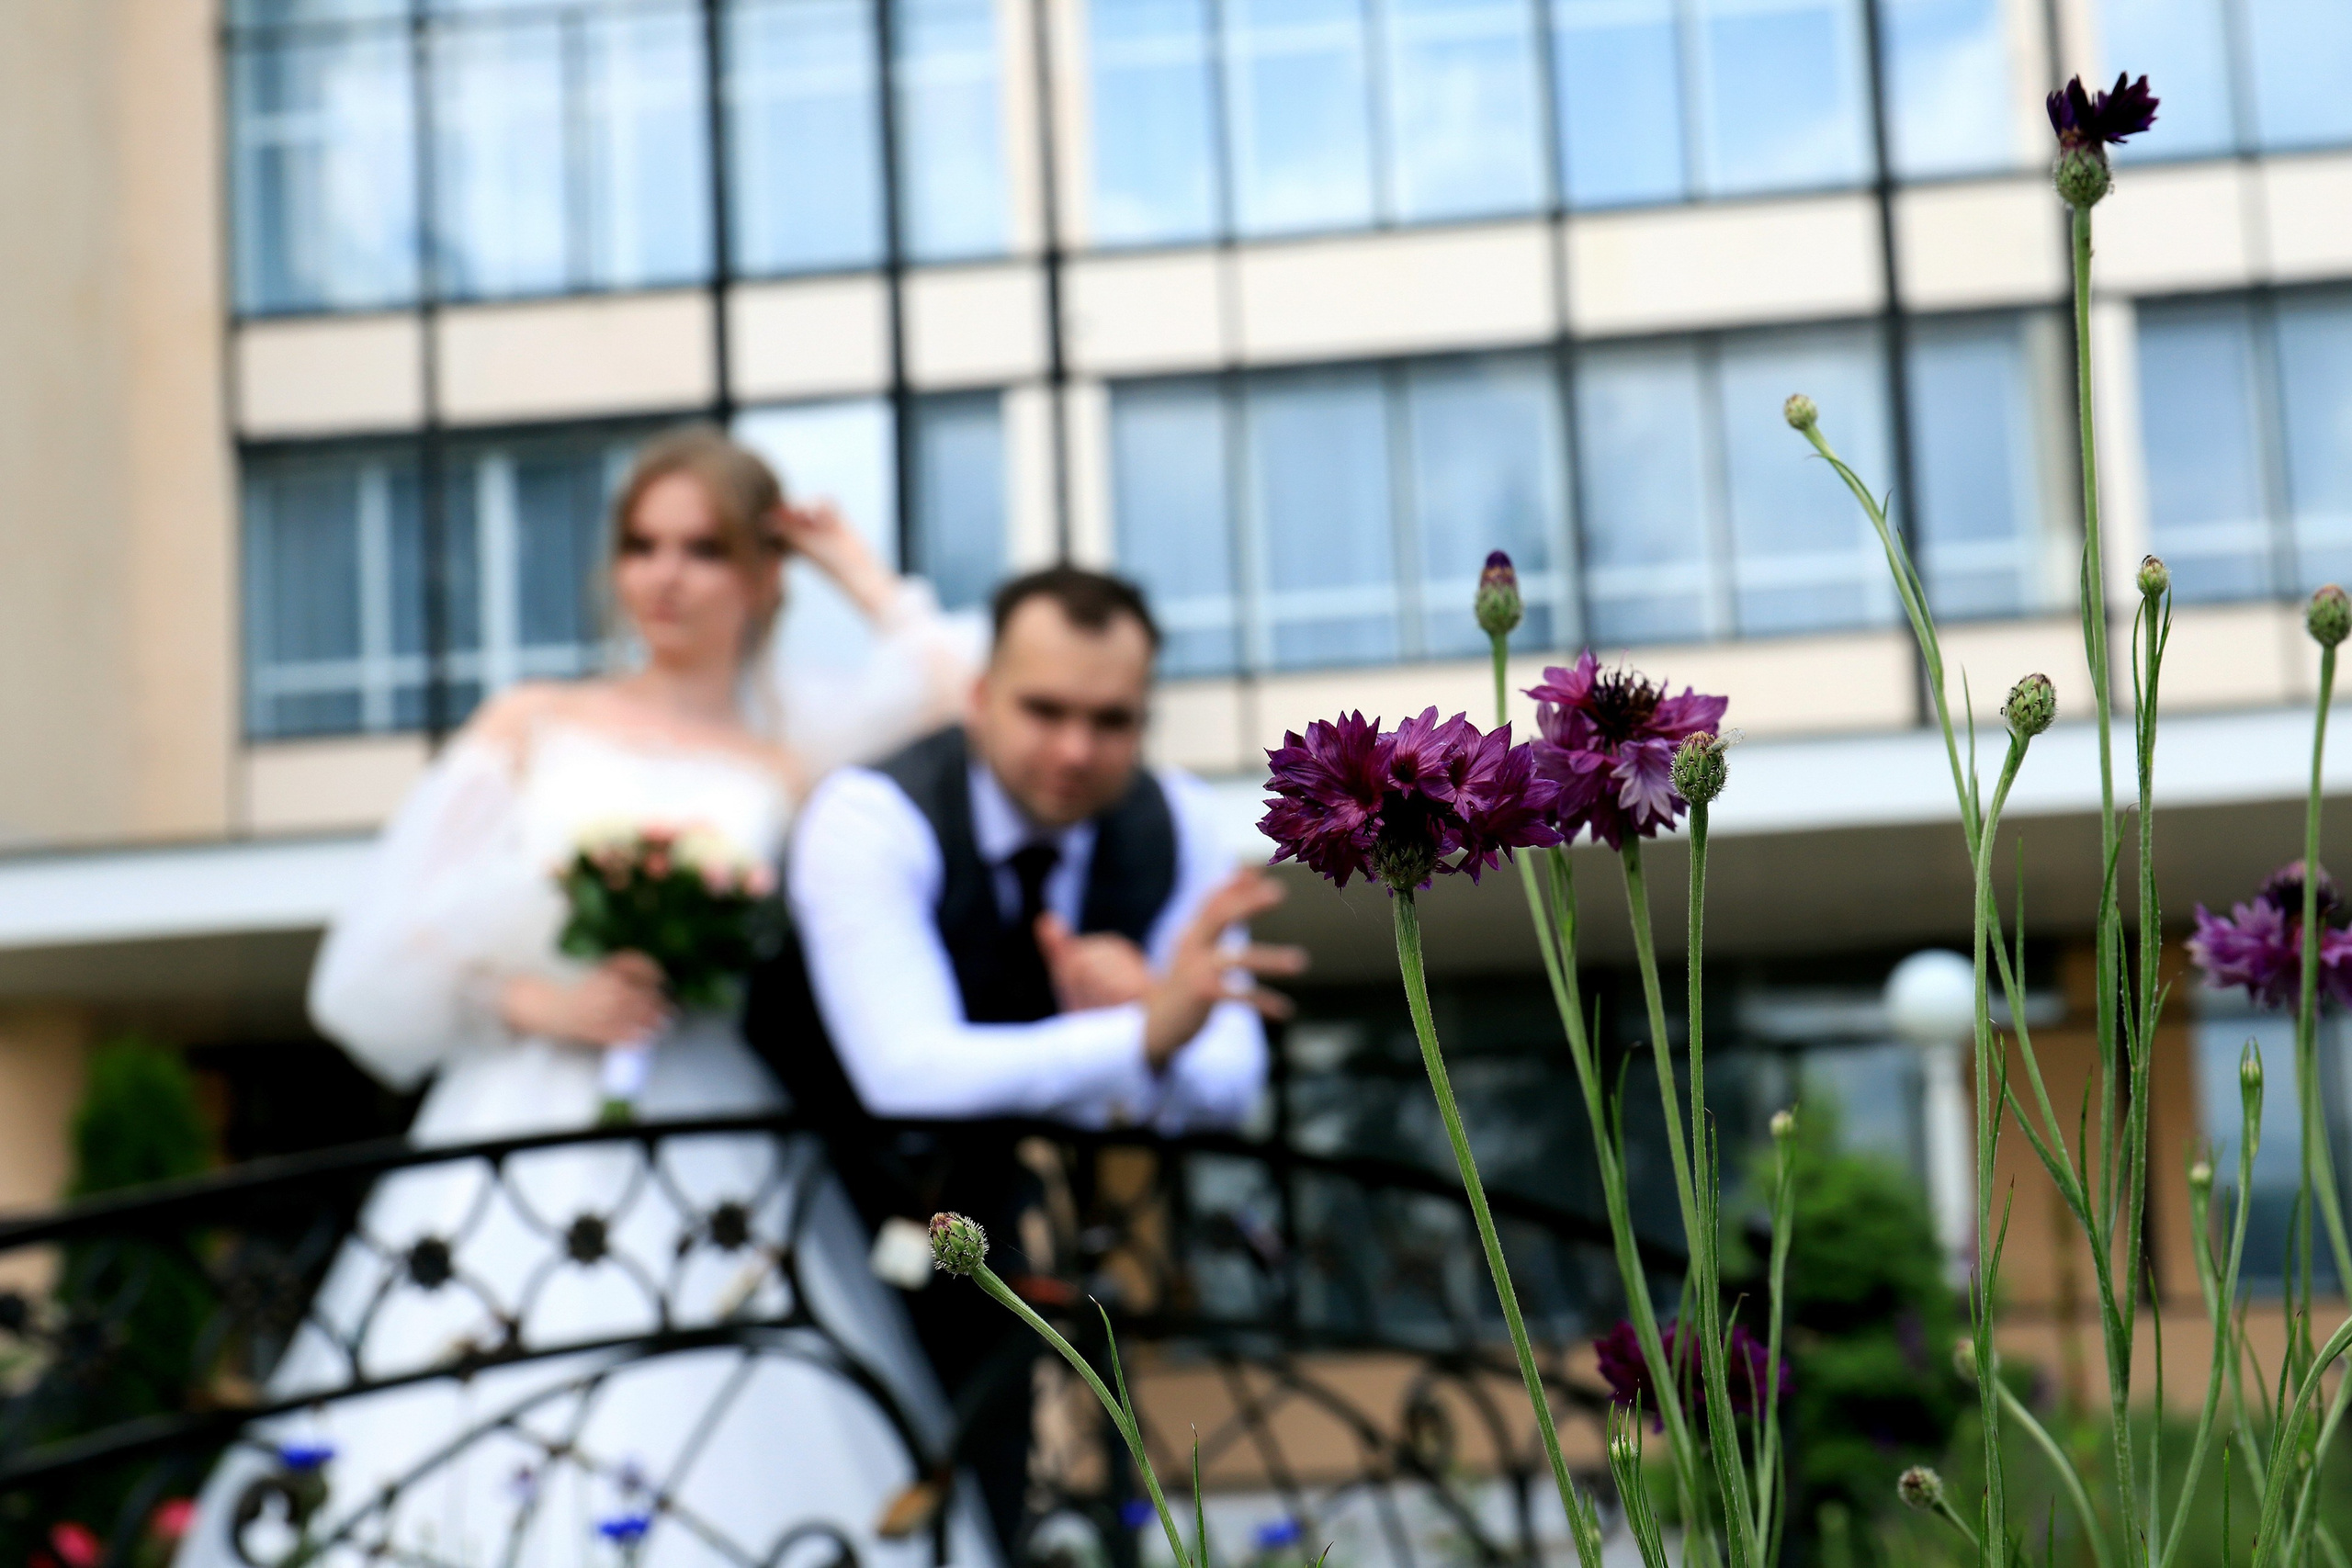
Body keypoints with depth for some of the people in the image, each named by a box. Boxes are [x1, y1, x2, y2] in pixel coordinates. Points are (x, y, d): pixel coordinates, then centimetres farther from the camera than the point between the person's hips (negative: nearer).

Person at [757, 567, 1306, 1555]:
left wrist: (1155, 1027, -41)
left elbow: (1225, 1088, -17)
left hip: (973, 1204, 4)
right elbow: (908, 1071, -41)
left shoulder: (1174, 826, -14)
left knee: (980, 1502, 13)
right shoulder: (867, 821, -28)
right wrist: (1140, 1036, -55)